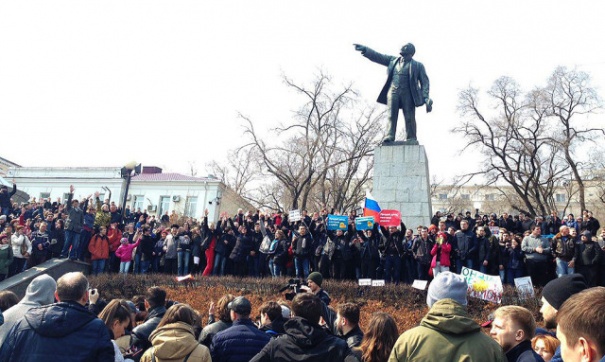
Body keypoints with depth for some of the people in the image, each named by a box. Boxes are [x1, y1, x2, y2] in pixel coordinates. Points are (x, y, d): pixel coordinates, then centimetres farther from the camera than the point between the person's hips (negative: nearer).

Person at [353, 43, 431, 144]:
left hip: (408, 93, -2)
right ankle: (389, 137, -17)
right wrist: (365, 49, 4)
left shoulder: (418, 66, 13)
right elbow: (378, 56, 16)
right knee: (391, 115, -10)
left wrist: (426, 98, -6)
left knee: (409, 117, -7)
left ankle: (411, 139, -5)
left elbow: (424, 82, 7)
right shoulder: (393, 60, 21)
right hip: (393, 91, 2)